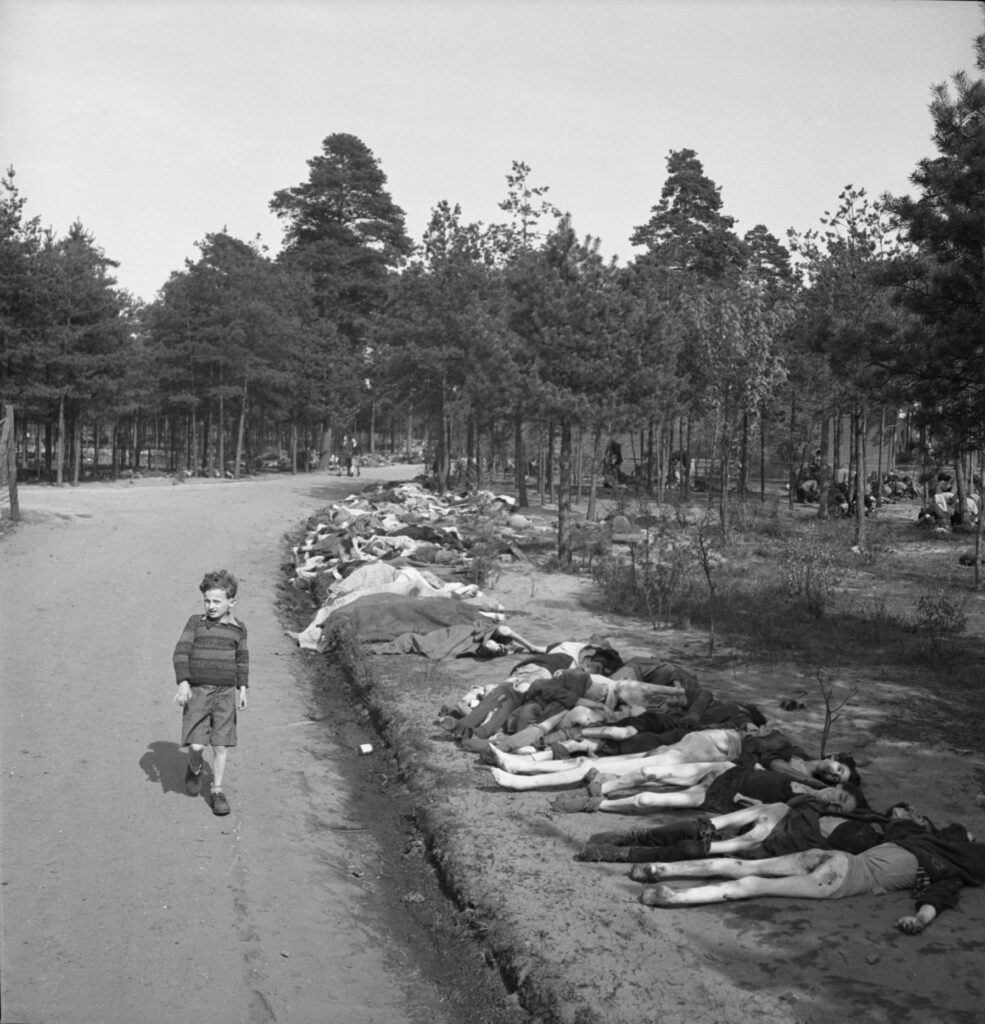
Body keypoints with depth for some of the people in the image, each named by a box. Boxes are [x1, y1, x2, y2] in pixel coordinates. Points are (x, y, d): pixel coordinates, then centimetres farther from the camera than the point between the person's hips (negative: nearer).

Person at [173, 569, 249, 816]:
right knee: (196, 745, -8)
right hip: (197, 691, -1)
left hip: (225, 693, 2)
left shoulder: (237, 629, 5)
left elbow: (242, 661, 15)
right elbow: (181, 653, -5)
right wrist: (183, 683, -15)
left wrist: (242, 689, 9)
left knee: (221, 746, 2)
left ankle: (217, 790, 16)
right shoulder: (196, 623, -1)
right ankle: (195, 769, 25)